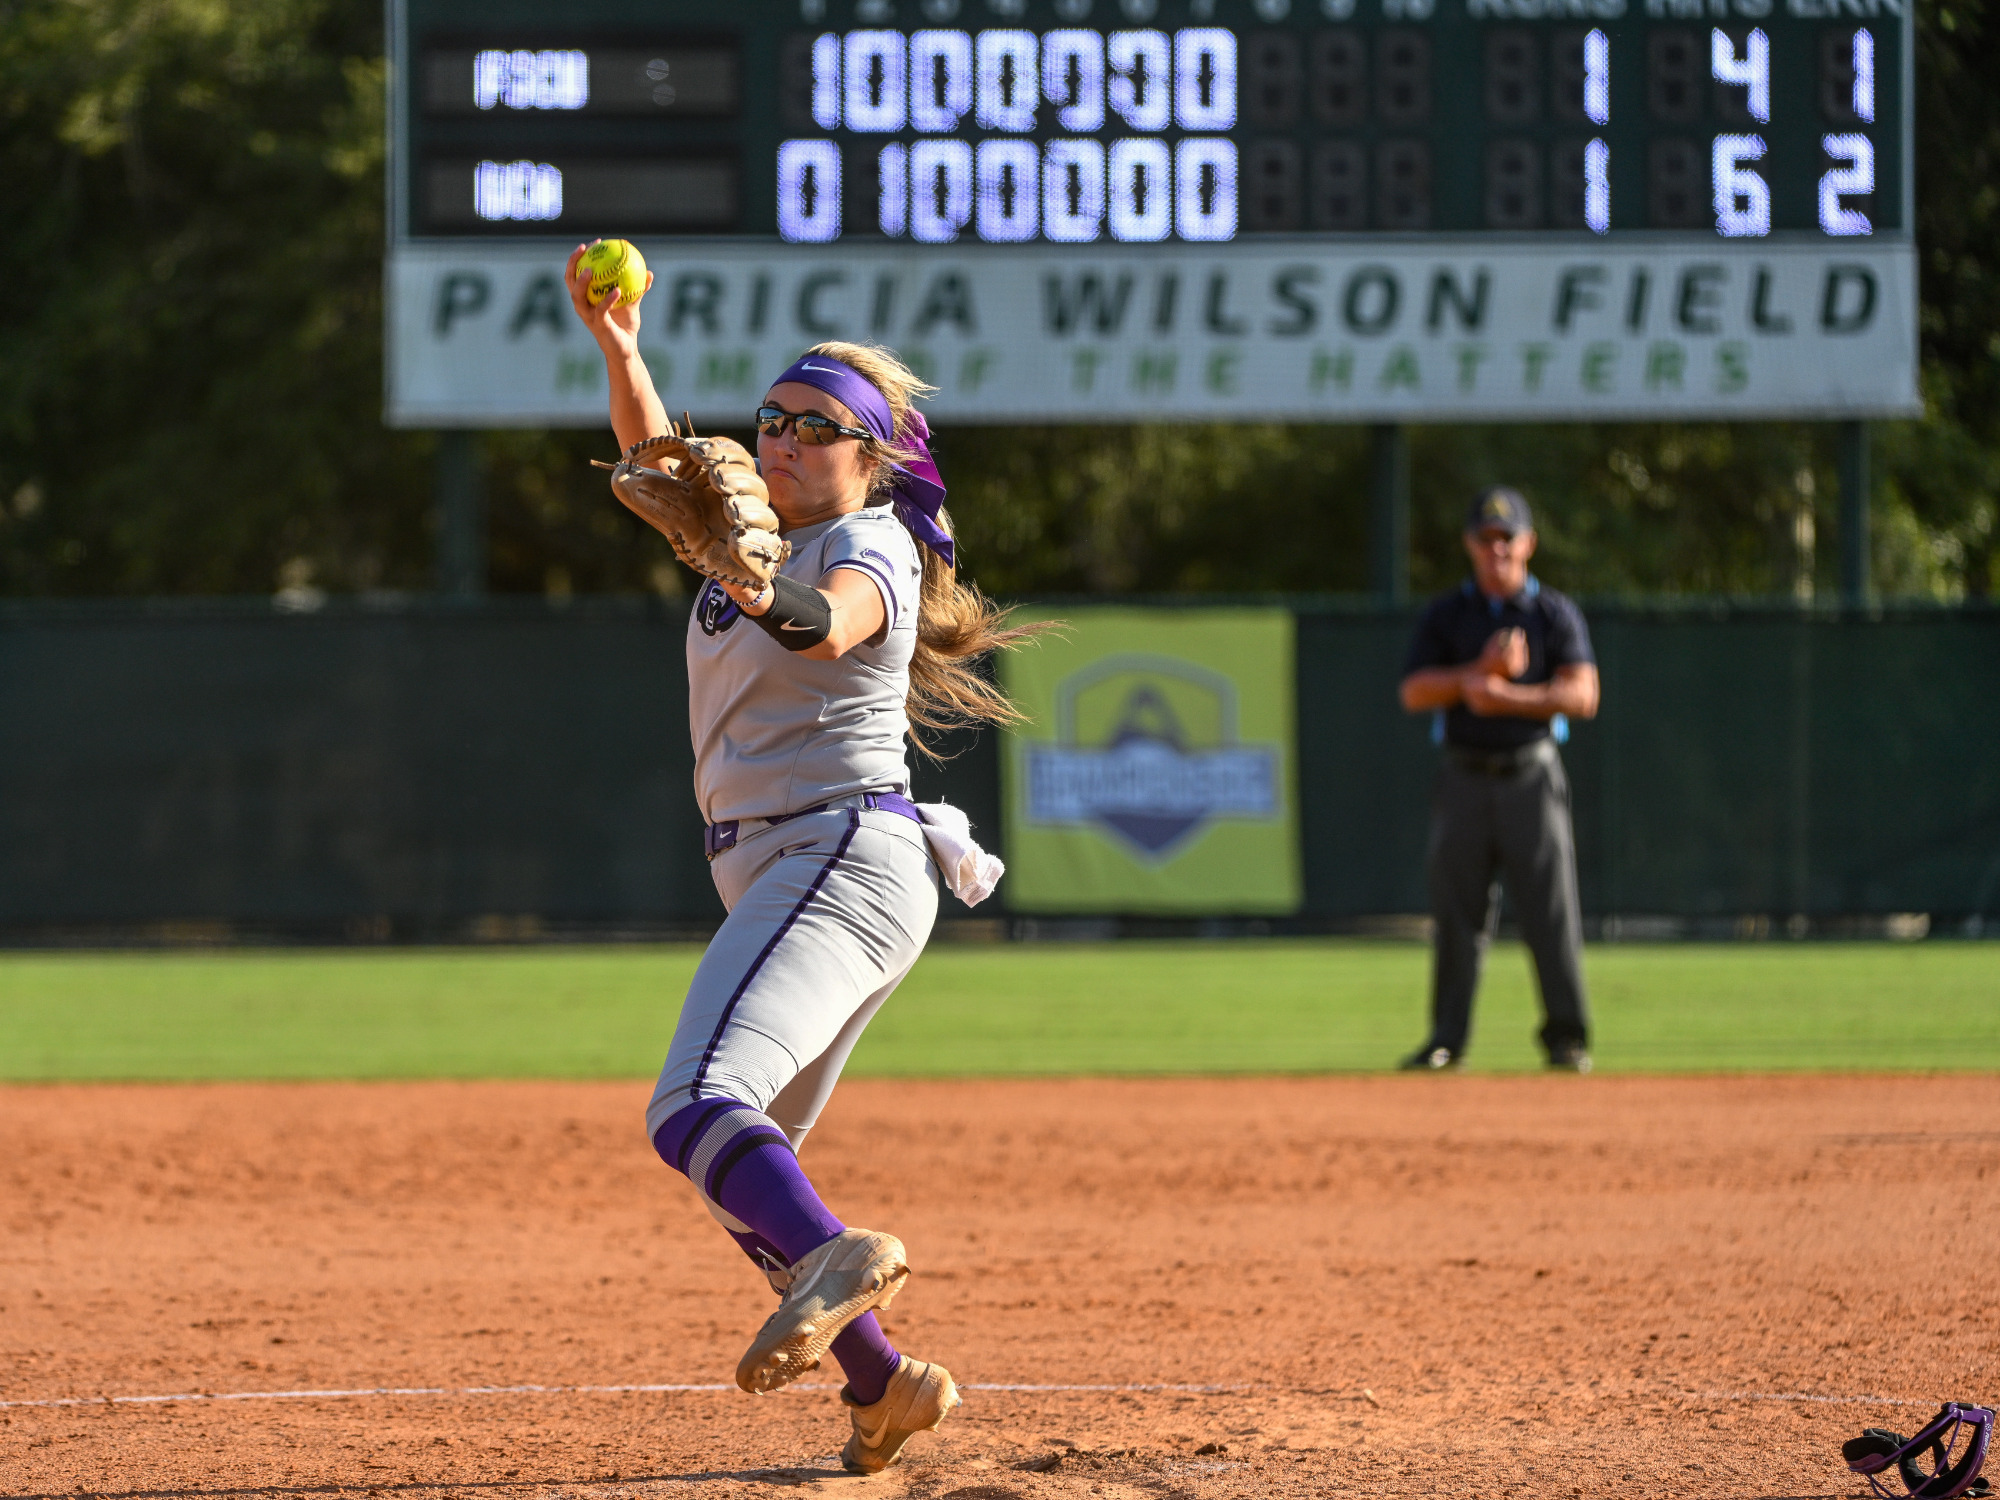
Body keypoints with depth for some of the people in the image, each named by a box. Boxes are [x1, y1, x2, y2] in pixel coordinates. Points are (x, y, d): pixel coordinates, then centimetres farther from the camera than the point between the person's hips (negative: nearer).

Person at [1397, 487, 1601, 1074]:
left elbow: (1582, 695, -7)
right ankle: (1446, 1040, 4)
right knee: (1456, 913, 0)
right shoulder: (1446, 615, 9)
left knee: (1552, 910, -6)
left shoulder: (1555, 613, 5)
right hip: (1465, 777, 2)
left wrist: (1505, 697, -18)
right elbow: (1414, 694, -2)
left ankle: (1566, 1038, 0)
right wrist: (1483, 671, -16)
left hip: (1531, 777, -2)